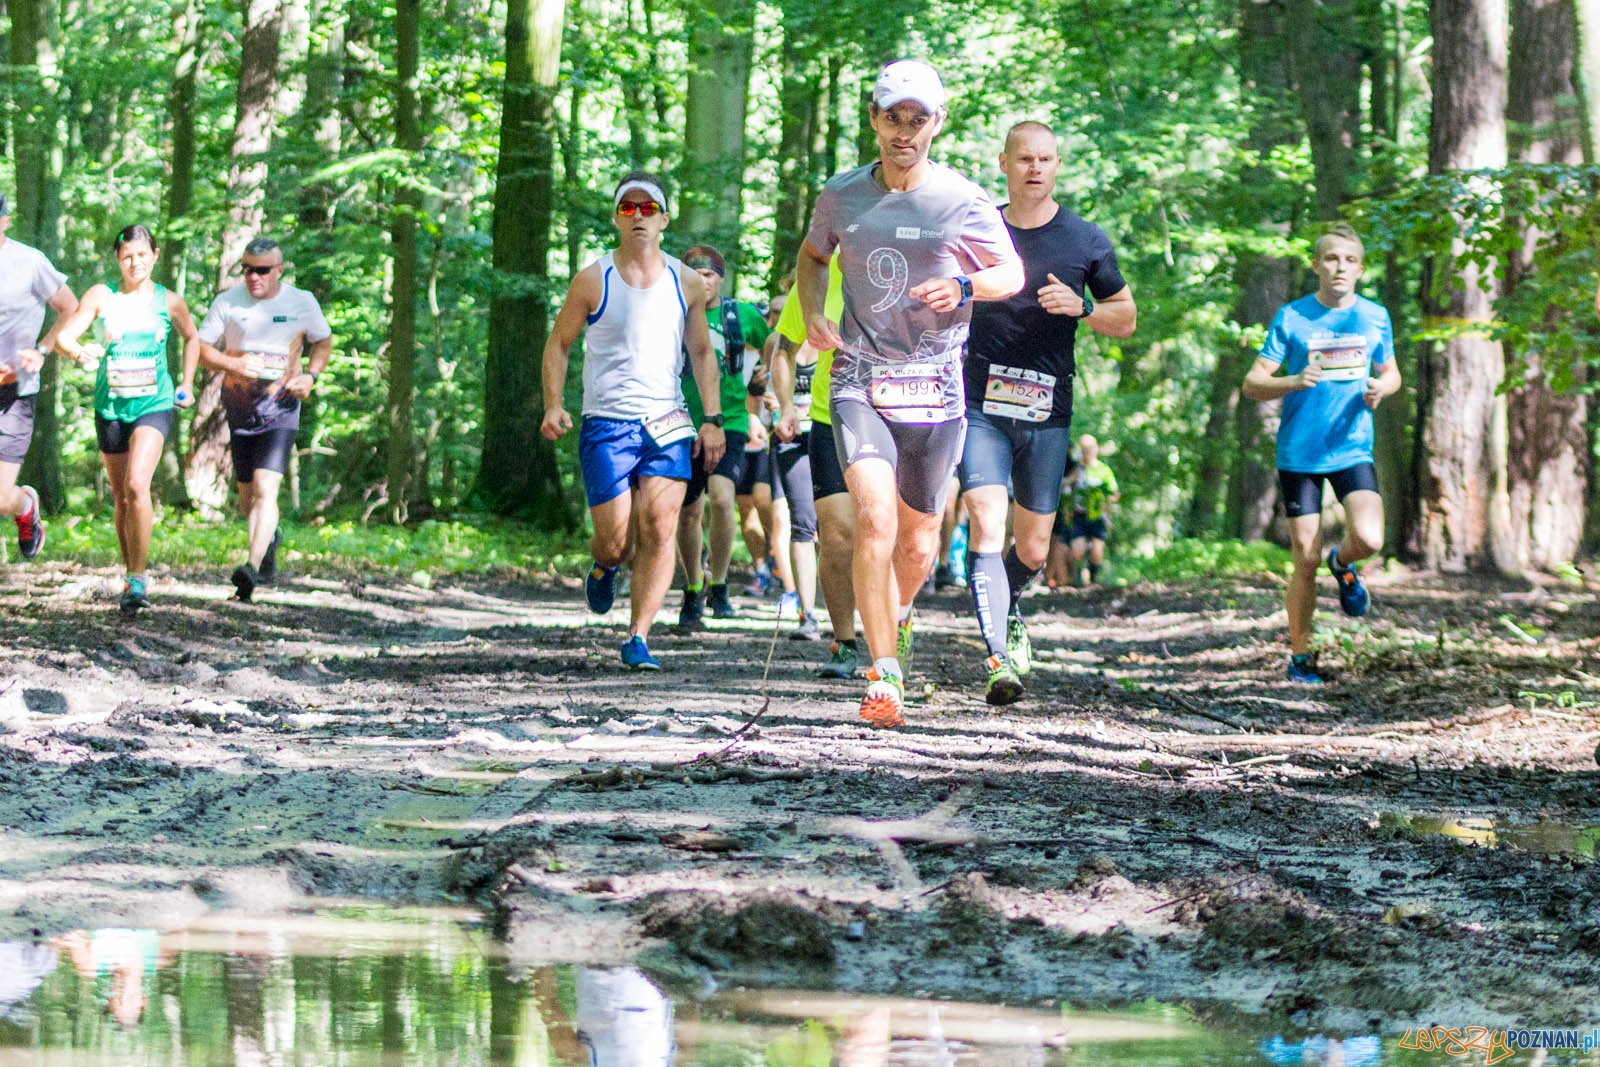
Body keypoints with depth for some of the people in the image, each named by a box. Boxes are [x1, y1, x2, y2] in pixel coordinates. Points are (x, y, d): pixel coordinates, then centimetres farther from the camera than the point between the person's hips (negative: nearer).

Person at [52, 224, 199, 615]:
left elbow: (192, 338, 21)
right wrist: (75, 350, -31)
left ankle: (138, 579, -20)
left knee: (137, 485, -23)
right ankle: (131, 576, 28)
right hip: (111, 406, 2)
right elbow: (63, 336, -9)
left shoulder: (169, 301, 1)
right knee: (121, 498, 11)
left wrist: (187, 384, 12)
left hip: (154, 405, -2)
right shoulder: (101, 297, -1)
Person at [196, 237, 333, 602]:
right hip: (239, 406, 3)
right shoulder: (227, 302, 1)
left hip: (280, 407, -3)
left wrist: (311, 375, -4)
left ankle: (253, 566, -29)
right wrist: (234, 365, -16)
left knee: (265, 487, -19)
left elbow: (323, 342, 15)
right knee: (246, 491, 12)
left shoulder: (302, 303, 1)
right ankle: (269, 538, 44)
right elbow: (201, 347, 2)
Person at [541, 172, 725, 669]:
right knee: (615, 538, -5)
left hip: (667, 423, 2)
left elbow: (702, 353, 16)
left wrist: (713, 419, 8)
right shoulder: (593, 281, -1)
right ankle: (603, 568, 34)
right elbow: (558, 344, 6)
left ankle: (637, 640, -8)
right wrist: (553, 405, -8)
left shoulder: (686, 283, 7)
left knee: (660, 527, -13)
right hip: (606, 423, -2)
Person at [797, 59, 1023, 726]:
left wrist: (964, 287, -14)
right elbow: (813, 254, 22)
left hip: (934, 389, 0)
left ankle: (896, 620, 45)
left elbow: (1012, 273, 7)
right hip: (859, 381, 0)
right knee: (875, 521, -20)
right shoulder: (841, 195, 2)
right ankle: (883, 674, -17)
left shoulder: (963, 202, -4)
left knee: (918, 542, 11)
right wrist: (813, 316, 4)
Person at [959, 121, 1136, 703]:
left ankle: (1006, 613, 38)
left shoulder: (1085, 240, 5)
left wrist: (1081, 307, -8)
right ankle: (1000, 656, -22)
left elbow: (1126, 319, 12)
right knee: (986, 528, -20)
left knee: (1032, 550, 5)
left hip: (1047, 413, 1)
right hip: (980, 407, -1)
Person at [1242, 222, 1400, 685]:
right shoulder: (1291, 317, -1)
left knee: (1368, 539, -21)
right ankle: (1300, 656, 14)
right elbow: (1252, 384, -1)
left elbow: (1391, 372, 19)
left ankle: (1342, 563, 17)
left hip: (1353, 450, 1)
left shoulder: (1375, 317, 6)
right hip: (1299, 453, -1)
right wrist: (1293, 382, -21)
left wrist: (1381, 387, -5)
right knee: (1306, 561, -2)